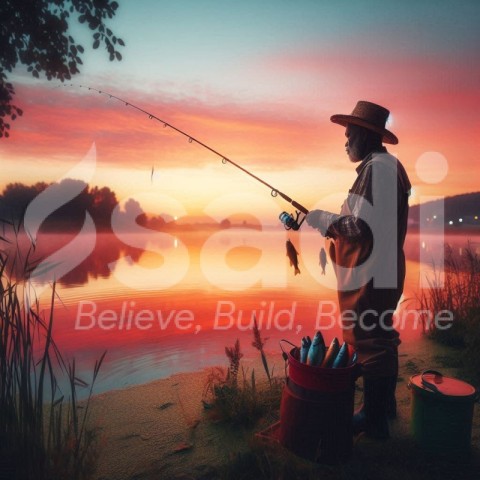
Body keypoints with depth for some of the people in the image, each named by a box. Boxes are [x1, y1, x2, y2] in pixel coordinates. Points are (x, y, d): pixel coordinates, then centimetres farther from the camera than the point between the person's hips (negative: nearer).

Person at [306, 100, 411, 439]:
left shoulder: (377, 168, -17)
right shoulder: (388, 166, 15)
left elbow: (362, 227, -24)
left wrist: (323, 219, -10)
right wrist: (330, 225, 16)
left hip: (372, 276, -11)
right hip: (382, 272, 11)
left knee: (369, 343, 0)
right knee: (381, 338, 20)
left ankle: (374, 420, 15)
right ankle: (385, 405, 37)